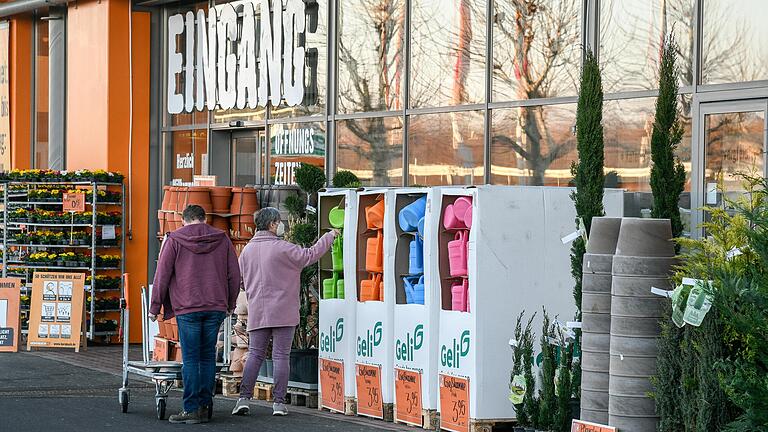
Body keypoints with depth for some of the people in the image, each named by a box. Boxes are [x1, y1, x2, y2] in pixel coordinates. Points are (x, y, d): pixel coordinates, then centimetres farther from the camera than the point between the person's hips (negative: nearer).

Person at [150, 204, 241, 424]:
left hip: (187, 308, -3)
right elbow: (234, 275, 12)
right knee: (208, 357, 9)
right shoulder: (221, 239, 10)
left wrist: (155, 307, 8)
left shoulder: (174, 240, 2)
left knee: (190, 359, -2)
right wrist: (230, 304, 23)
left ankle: (192, 409, -5)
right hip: (215, 307, 3)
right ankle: (205, 406, 9)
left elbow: (162, 276, 1)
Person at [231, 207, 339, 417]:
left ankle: (244, 398, -4)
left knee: (254, 354, 7)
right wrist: (329, 236, 5)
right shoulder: (282, 248, -10)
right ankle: (279, 402, -1)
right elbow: (310, 255, -7)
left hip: (257, 312, 5)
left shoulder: (247, 250, 9)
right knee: (281, 356, 0)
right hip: (283, 312, -5)